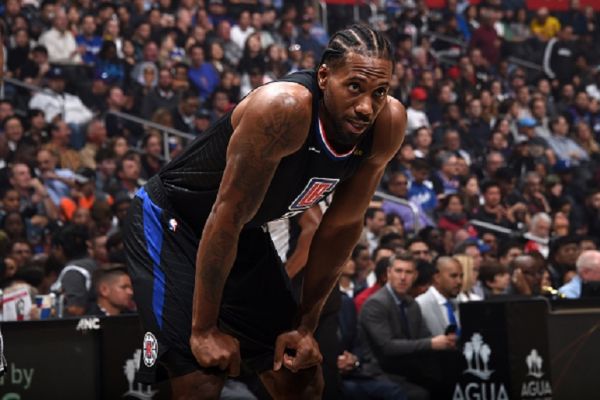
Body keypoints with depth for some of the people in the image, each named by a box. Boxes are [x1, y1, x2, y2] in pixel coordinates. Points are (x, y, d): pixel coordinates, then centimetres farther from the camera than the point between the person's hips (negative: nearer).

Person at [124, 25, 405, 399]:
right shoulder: (284, 108, -34)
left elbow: (343, 225, -1)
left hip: (246, 235, 7)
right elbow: (227, 216, -28)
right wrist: (204, 329, -23)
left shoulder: (388, 125, -14)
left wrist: (305, 325, -1)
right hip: (171, 223, -7)